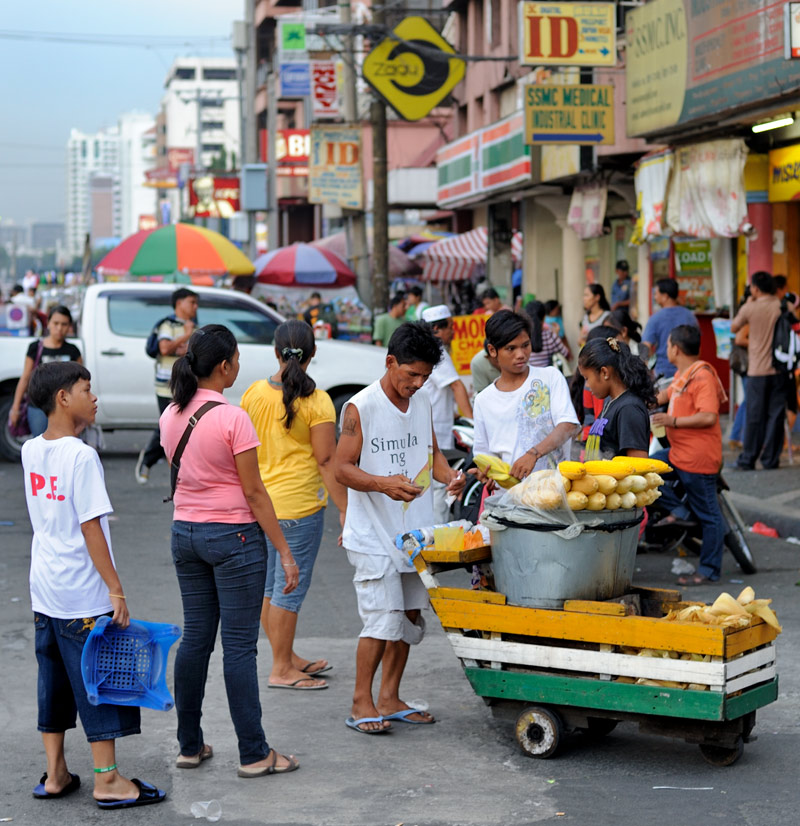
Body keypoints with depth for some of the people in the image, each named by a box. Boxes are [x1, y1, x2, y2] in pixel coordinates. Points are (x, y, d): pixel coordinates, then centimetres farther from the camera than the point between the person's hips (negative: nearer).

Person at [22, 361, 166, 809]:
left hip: (45, 591, 8)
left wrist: (80, 427, 14)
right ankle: (108, 780, 8)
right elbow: (91, 528, -20)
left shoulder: (32, 451, 5)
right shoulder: (82, 456, -18)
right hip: (83, 595, -8)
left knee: (54, 680, 15)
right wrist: (116, 590, -16)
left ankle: (55, 775, 23)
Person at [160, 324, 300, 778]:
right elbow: (254, 492, -14)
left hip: (185, 532, 7)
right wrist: (285, 553, -9)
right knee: (239, 646, -2)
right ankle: (254, 754, 5)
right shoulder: (233, 419, -16)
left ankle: (190, 745, 20)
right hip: (234, 536, -7)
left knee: (195, 639, 13)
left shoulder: (172, 415, 4)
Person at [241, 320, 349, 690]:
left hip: (259, 503, 6)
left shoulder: (253, 394, 2)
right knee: (290, 586, 0)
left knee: (268, 583, 15)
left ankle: (287, 657, 29)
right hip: (299, 504, -6)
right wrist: (345, 508, -11)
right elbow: (327, 460, -15)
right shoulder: (316, 402, -14)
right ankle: (281, 670, 6)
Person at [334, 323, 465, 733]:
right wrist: (384, 483, -27)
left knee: (410, 617, 10)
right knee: (383, 619, -10)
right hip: (374, 534, -7)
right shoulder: (360, 408, -10)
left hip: (414, 531, 7)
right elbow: (342, 468, -11)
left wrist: (448, 475, -5)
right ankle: (361, 703, 4)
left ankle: (389, 698, 22)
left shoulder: (422, 404, 10)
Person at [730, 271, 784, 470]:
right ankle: (770, 459, 5)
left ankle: (747, 460, 8)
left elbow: (734, 328, 10)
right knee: (775, 415, 4)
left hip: (757, 370, -1)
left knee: (754, 417, 4)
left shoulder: (750, 308, -6)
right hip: (779, 369, 1)